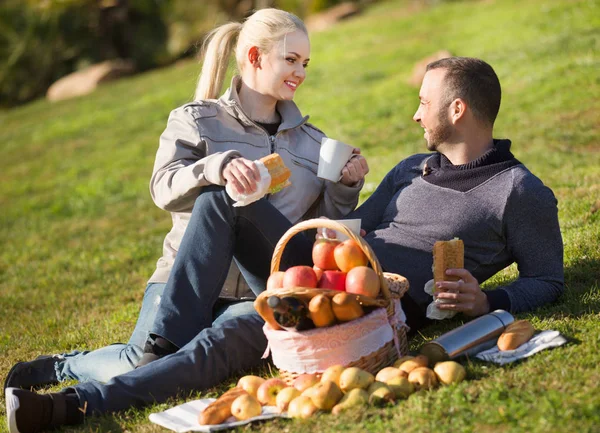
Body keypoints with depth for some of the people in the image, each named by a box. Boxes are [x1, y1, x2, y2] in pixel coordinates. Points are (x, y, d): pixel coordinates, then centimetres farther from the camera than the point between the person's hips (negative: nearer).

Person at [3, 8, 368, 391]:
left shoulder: (310, 141, 17)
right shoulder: (197, 120, 5)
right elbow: (165, 189, -11)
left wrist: (346, 186, -1)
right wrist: (217, 167, -30)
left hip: (257, 294, 3)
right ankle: (63, 366, 15)